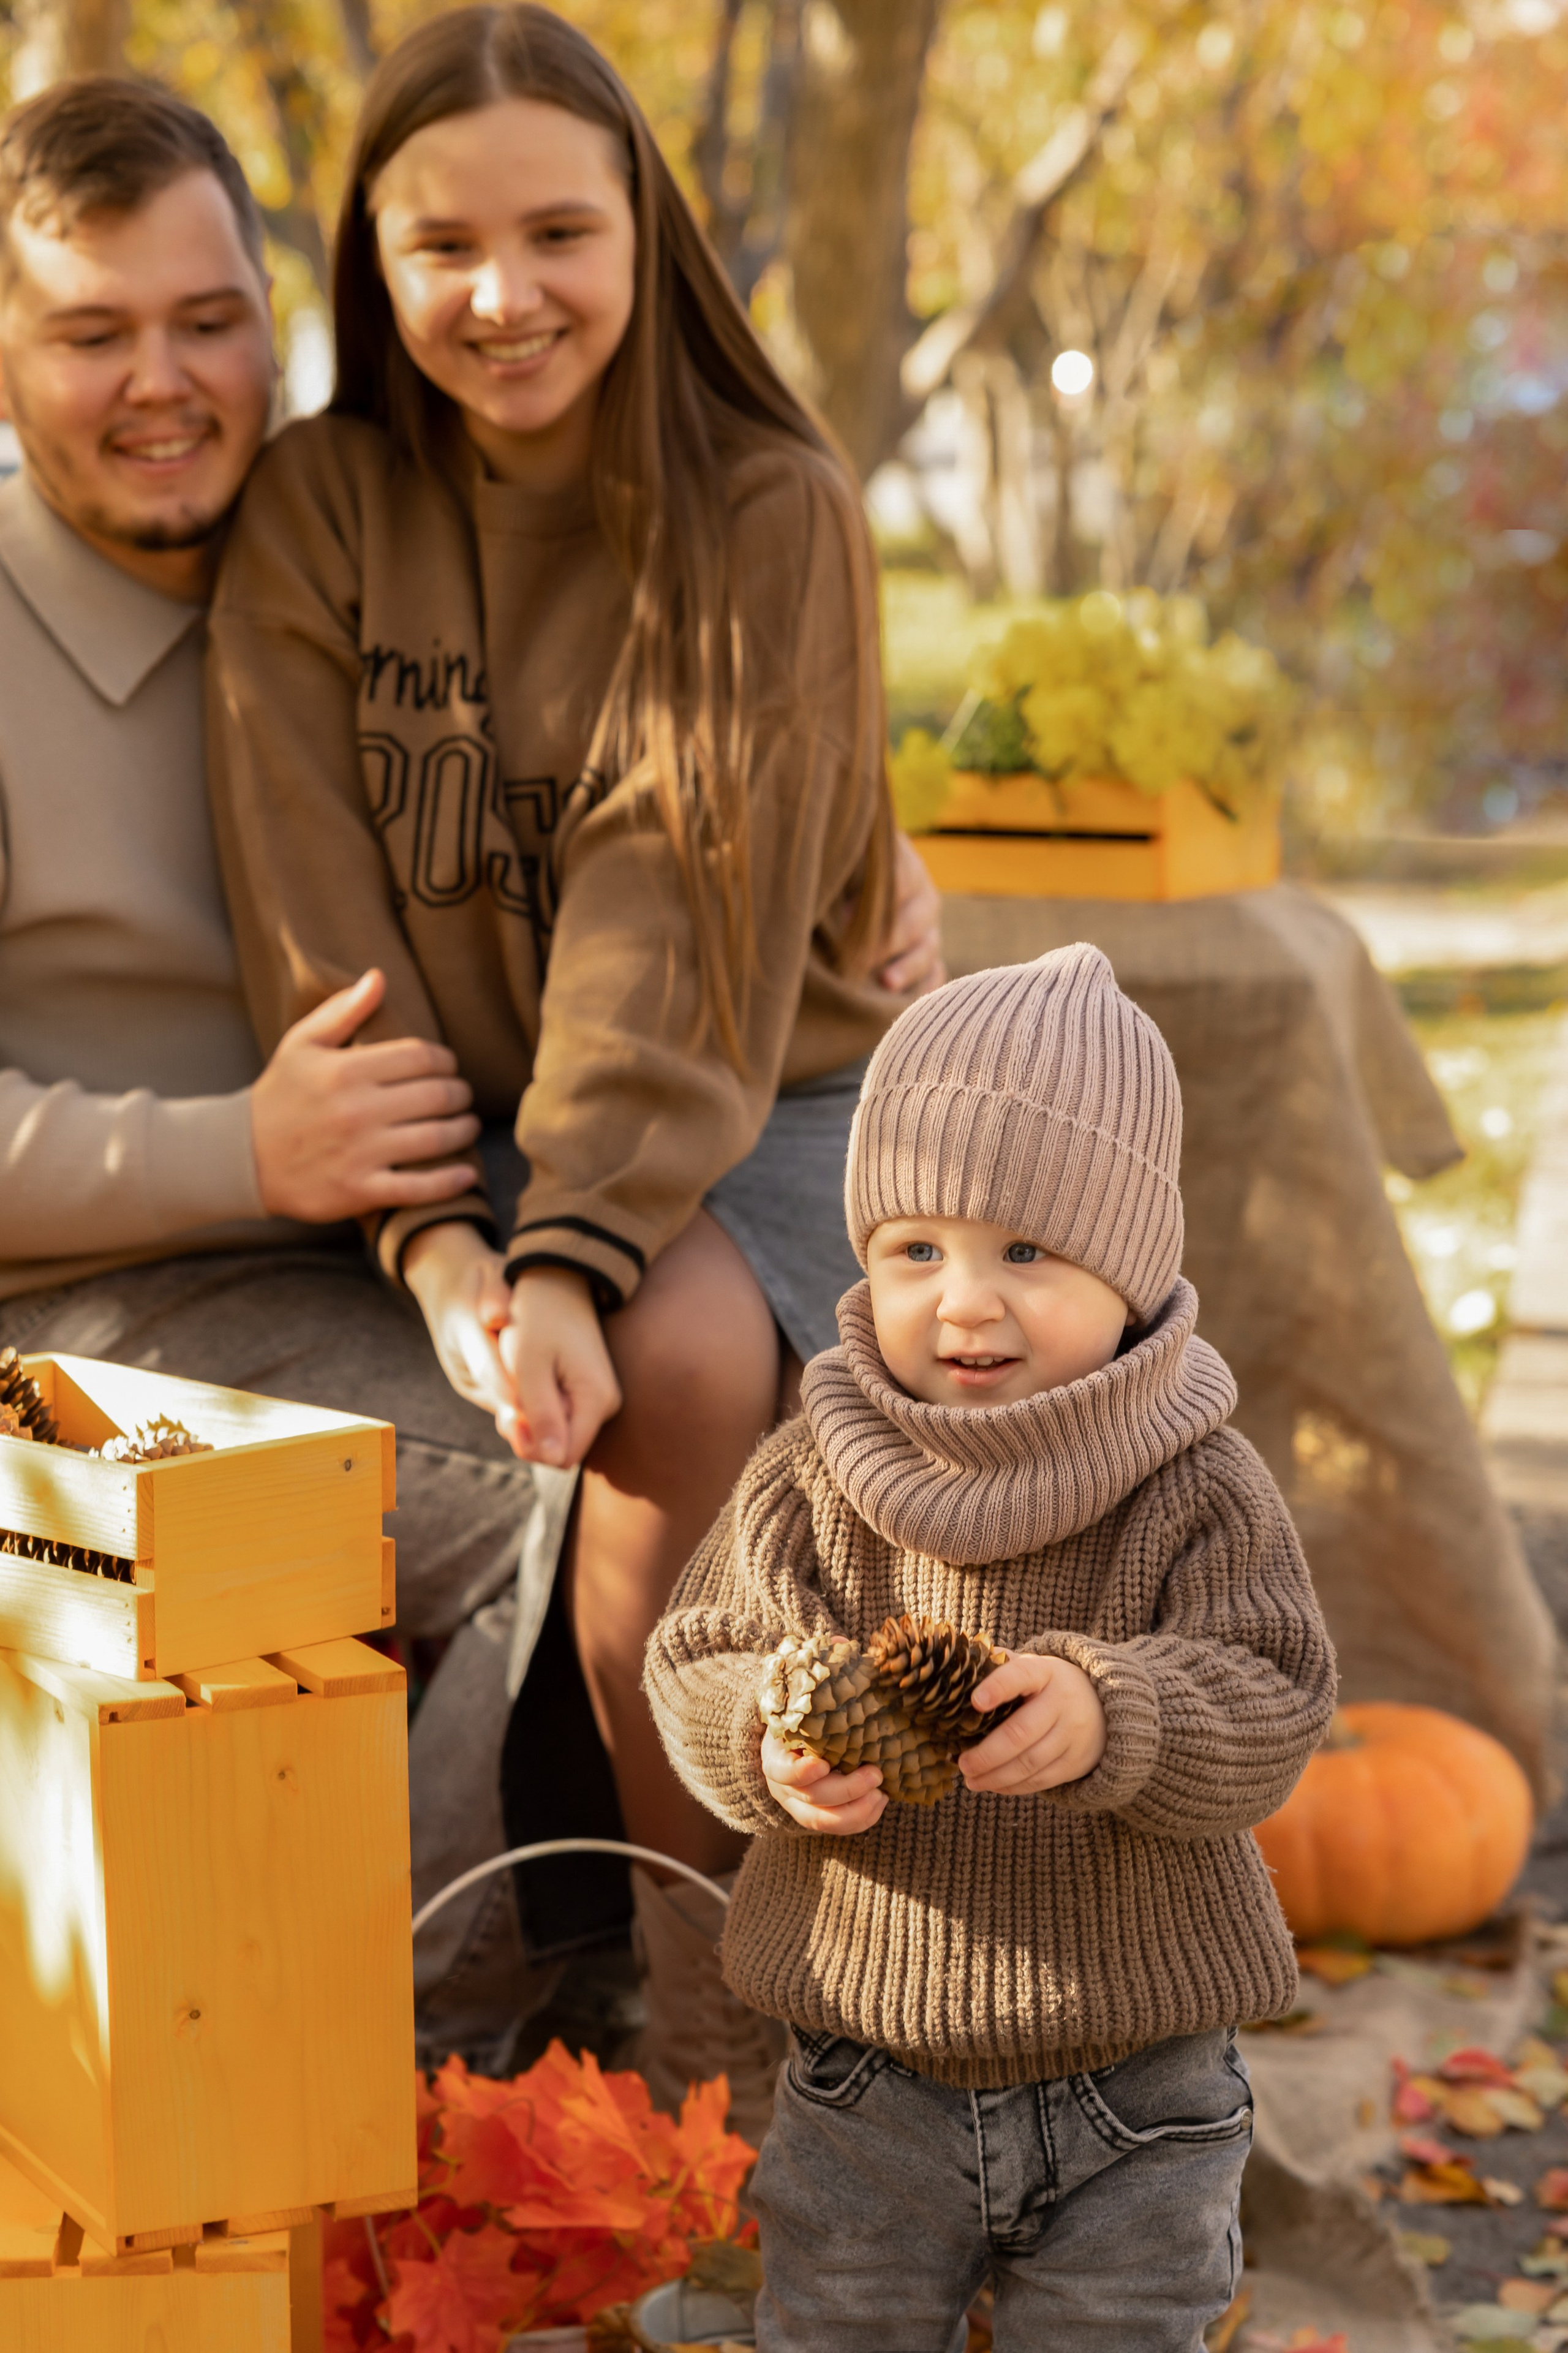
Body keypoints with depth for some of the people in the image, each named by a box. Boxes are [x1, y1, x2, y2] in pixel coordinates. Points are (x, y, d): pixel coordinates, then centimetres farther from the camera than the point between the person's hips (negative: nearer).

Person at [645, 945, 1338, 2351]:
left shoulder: (1203, 1492, -11)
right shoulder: (812, 1481, -6)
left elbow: (1272, 1712, -16)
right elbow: (698, 1663, -2)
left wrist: (1109, 1722, -35)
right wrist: (774, 1755, -24)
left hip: (1138, 2090, -1)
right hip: (870, 2071, 2)